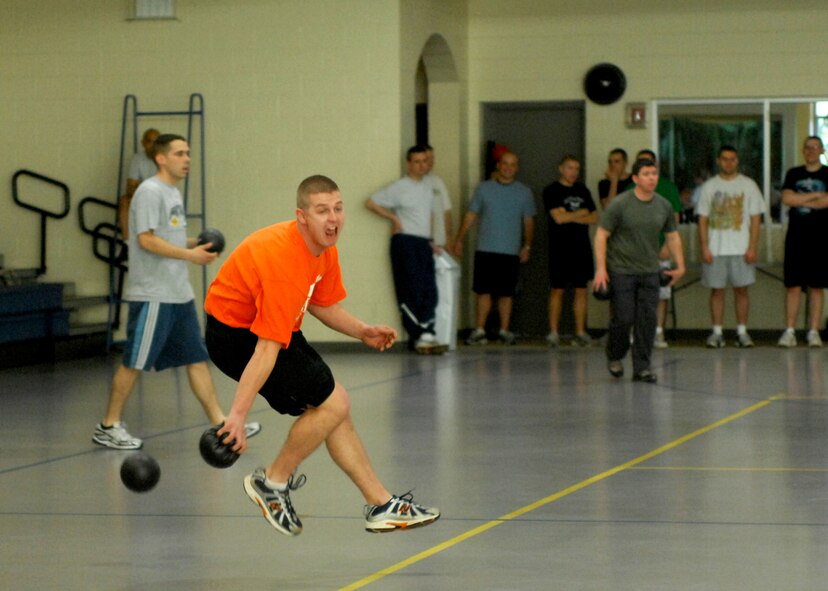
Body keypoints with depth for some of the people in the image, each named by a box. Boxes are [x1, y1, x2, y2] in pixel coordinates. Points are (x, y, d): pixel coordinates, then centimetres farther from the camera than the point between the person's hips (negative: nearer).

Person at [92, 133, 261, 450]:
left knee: (197, 358, 7)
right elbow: (146, 239, -20)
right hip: (152, 294, -9)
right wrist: (189, 254, -19)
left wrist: (195, 244, 8)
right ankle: (108, 427, 8)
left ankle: (219, 423, 8)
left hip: (179, 293, 9)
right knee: (134, 362, -2)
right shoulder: (150, 191, -12)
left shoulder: (173, 192, 17)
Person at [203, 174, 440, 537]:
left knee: (333, 405, 11)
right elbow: (267, 349, -36)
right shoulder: (286, 263, -33)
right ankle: (272, 482, 4)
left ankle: (381, 506, 19)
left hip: (266, 326, 10)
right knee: (333, 404, -13)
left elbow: (322, 304, 15)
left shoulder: (325, 249, -3)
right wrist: (238, 414, -36)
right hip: (236, 334, -10)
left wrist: (362, 331, -1)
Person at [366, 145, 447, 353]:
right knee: (412, 291, -9)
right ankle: (419, 336, -8)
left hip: (424, 243, 6)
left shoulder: (429, 186, 16)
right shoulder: (399, 188, -3)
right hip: (405, 241, -6)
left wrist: (430, 240, 16)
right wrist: (394, 218, -4)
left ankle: (426, 335, 0)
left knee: (430, 292, -1)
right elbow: (371, 203, -2)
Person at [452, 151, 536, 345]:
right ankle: (479, 330, 2)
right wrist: (459, 239, 3)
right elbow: (471, 215, 7)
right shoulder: (484, 188, 6)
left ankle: (504, 330, 12)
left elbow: (528, 221, 9)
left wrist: (527, 246, 1)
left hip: (511, 251, 0)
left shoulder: (524, 192, 7)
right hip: (485, 249, 0)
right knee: (484, 291, -1)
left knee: (506, 293, 4)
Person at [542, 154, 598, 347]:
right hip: (560, 249, -5)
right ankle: (553, 332, 3)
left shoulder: (582, 190, 14)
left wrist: (571, 217, -7)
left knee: (581, 290, 3)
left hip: (582, 248, 5)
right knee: (557, 290, -2)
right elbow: (558, 217, -14)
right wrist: (581, 213, -1)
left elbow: (594, 217, 9)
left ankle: (580, 333, 6)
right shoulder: (551, 191, -2)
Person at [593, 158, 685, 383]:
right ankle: (615, 356, 22)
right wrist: (601, 269, -14)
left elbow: (672, 236, 16)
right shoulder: (620, 204, -10)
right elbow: (601, 235, -9)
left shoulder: (664, 206, 4)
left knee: (647, 320, -2)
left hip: (649, 271, 4)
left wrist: (680, 265, 13)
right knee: (623, 318, -5)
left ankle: (642, 368, 5)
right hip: (621, 270, -4)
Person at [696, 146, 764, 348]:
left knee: (741, 290, 0)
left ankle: (742, 332, 7)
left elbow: (755, 218, 3)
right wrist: (704, 247, -3)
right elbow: (703, 219, 7)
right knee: (716, 290, 2)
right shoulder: (709, 186, 8)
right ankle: (717, 333, 7)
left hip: (741, 249, -1)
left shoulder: (748, 185, 5)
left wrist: (752, 247, -6)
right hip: (715, 249, 1)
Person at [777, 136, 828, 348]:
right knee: (793, 286, -1)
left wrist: (801, 201, -7)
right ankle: (789, 331, 0)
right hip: (796, 237, 1)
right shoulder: (793, 174, 10)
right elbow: (787, 198, -5)